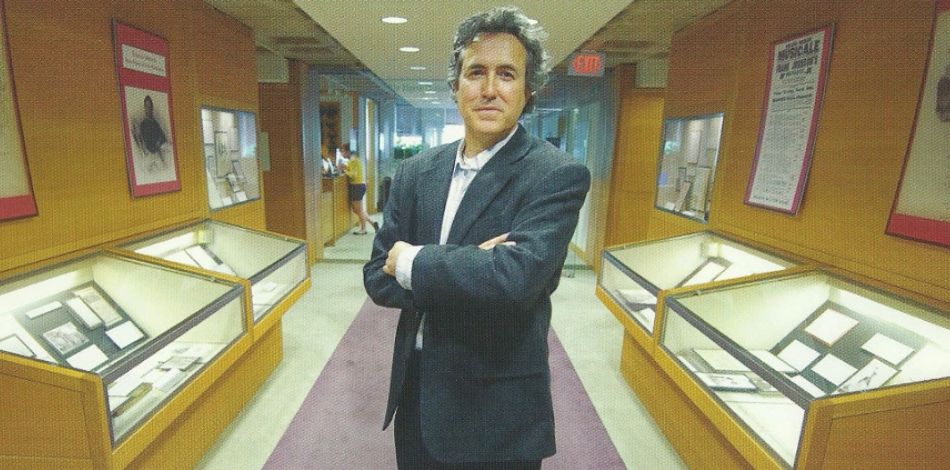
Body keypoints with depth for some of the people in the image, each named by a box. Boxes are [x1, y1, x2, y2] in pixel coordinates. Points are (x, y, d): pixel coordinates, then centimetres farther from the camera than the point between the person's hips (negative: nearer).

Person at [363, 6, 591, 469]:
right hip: (414, 392, 5)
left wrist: (411, 260, -16)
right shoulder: (416, 171, 1)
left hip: (497, 413, -4)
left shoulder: (557, 175, -15)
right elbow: (377, 276, -2)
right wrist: (468, 268, -19)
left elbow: (515, 277, -29)